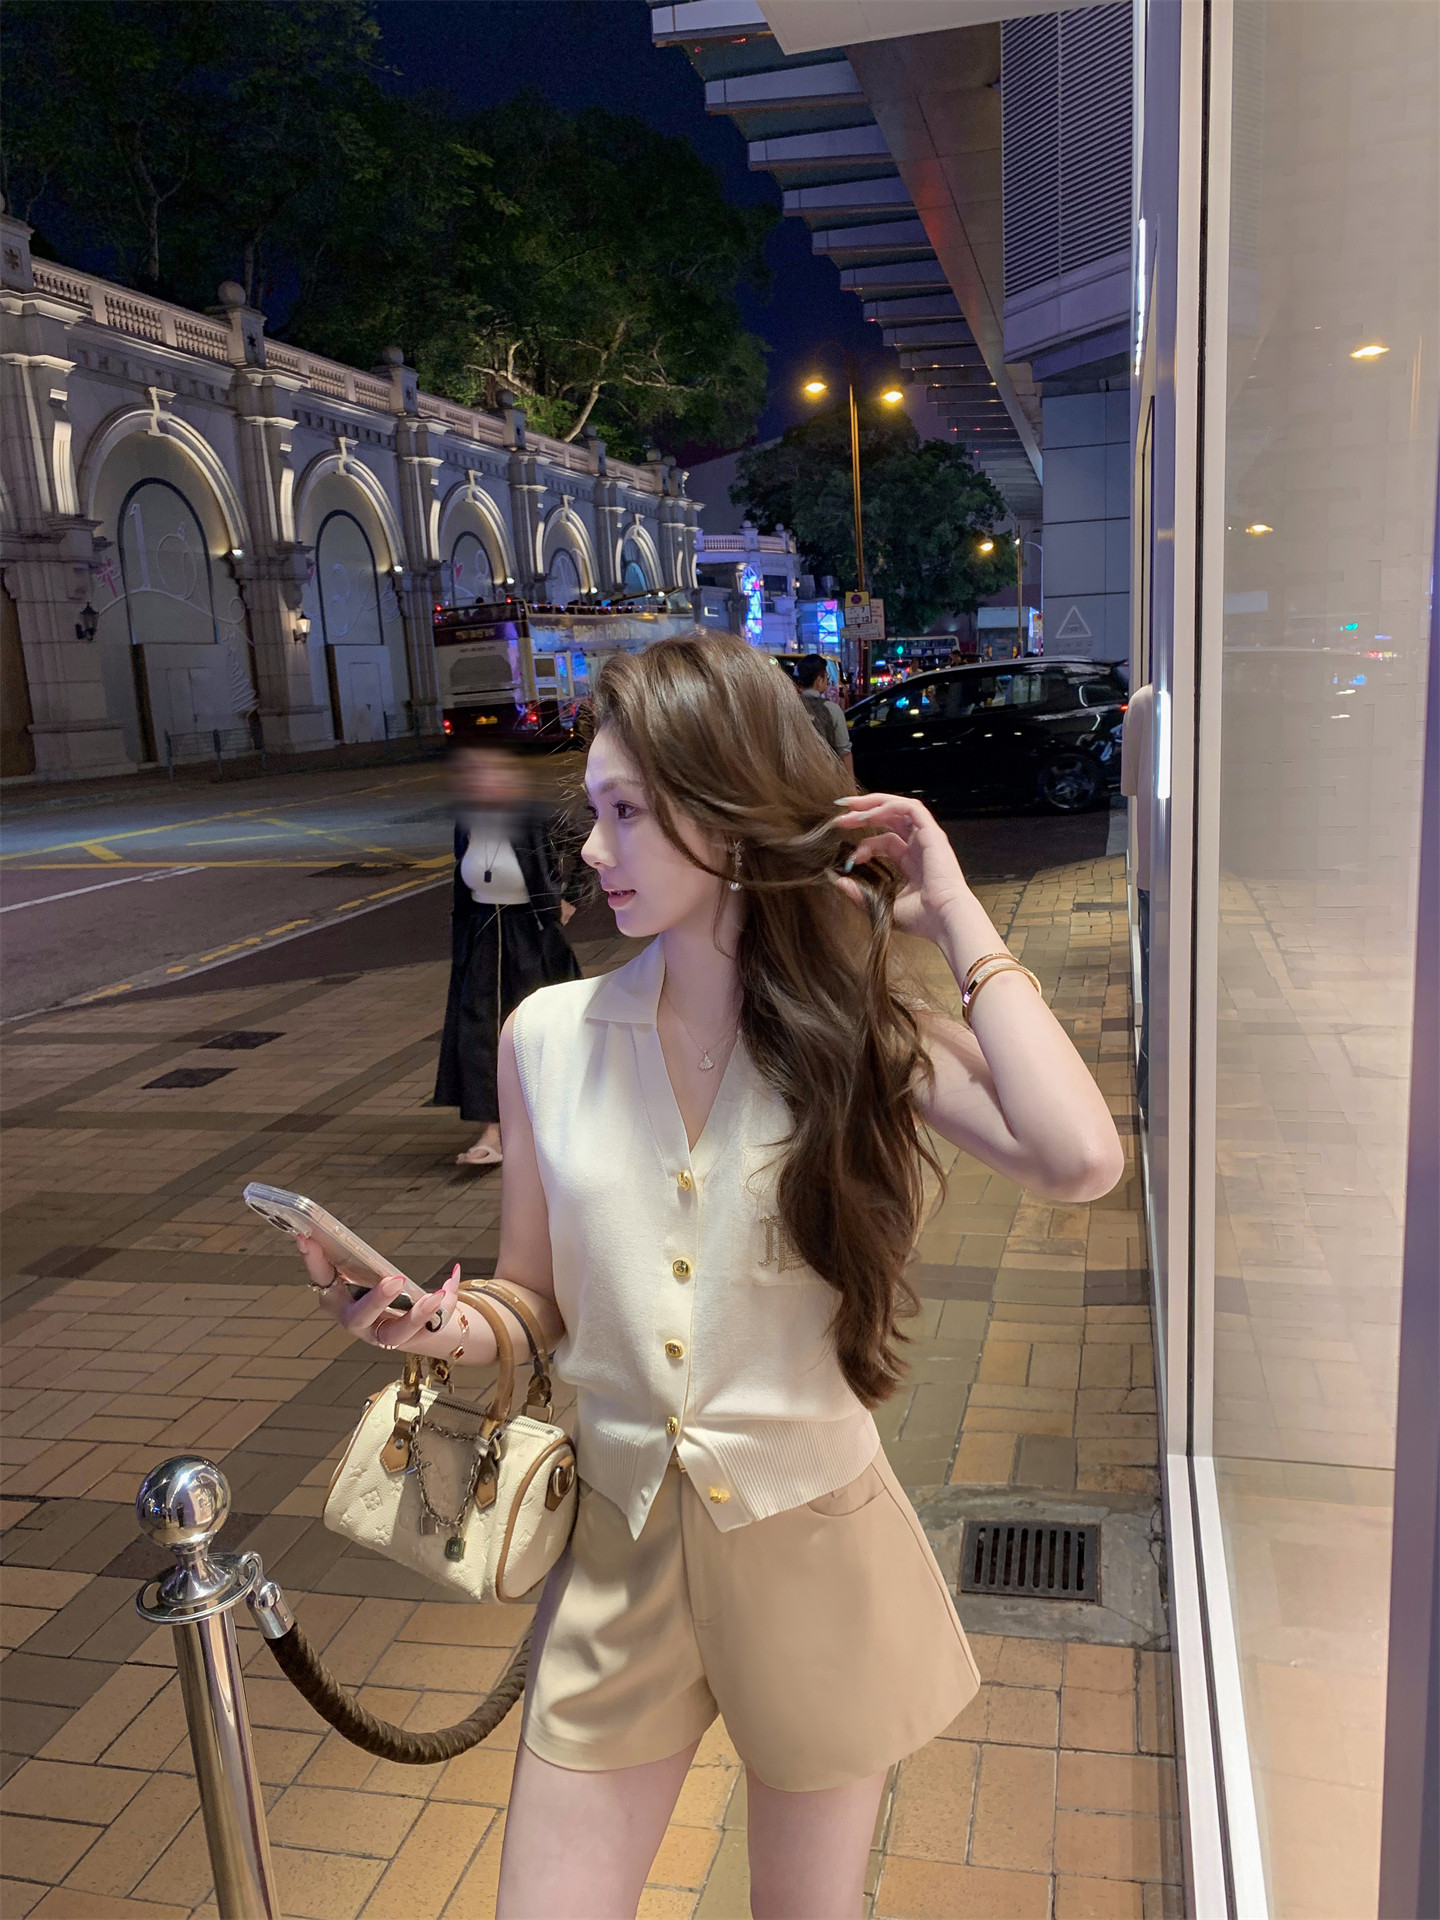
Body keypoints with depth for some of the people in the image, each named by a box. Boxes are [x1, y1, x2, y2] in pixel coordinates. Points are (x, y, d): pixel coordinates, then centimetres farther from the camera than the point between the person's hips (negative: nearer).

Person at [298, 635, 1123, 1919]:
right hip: (619, 1549, 1)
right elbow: (536, 1304, 2)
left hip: (813, 1554, -1)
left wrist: (955, 919, -21)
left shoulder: (863, 1033, -11)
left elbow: (1079, 1161, -29)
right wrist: (438, 1323, -19)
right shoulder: (550, 1038, -7)